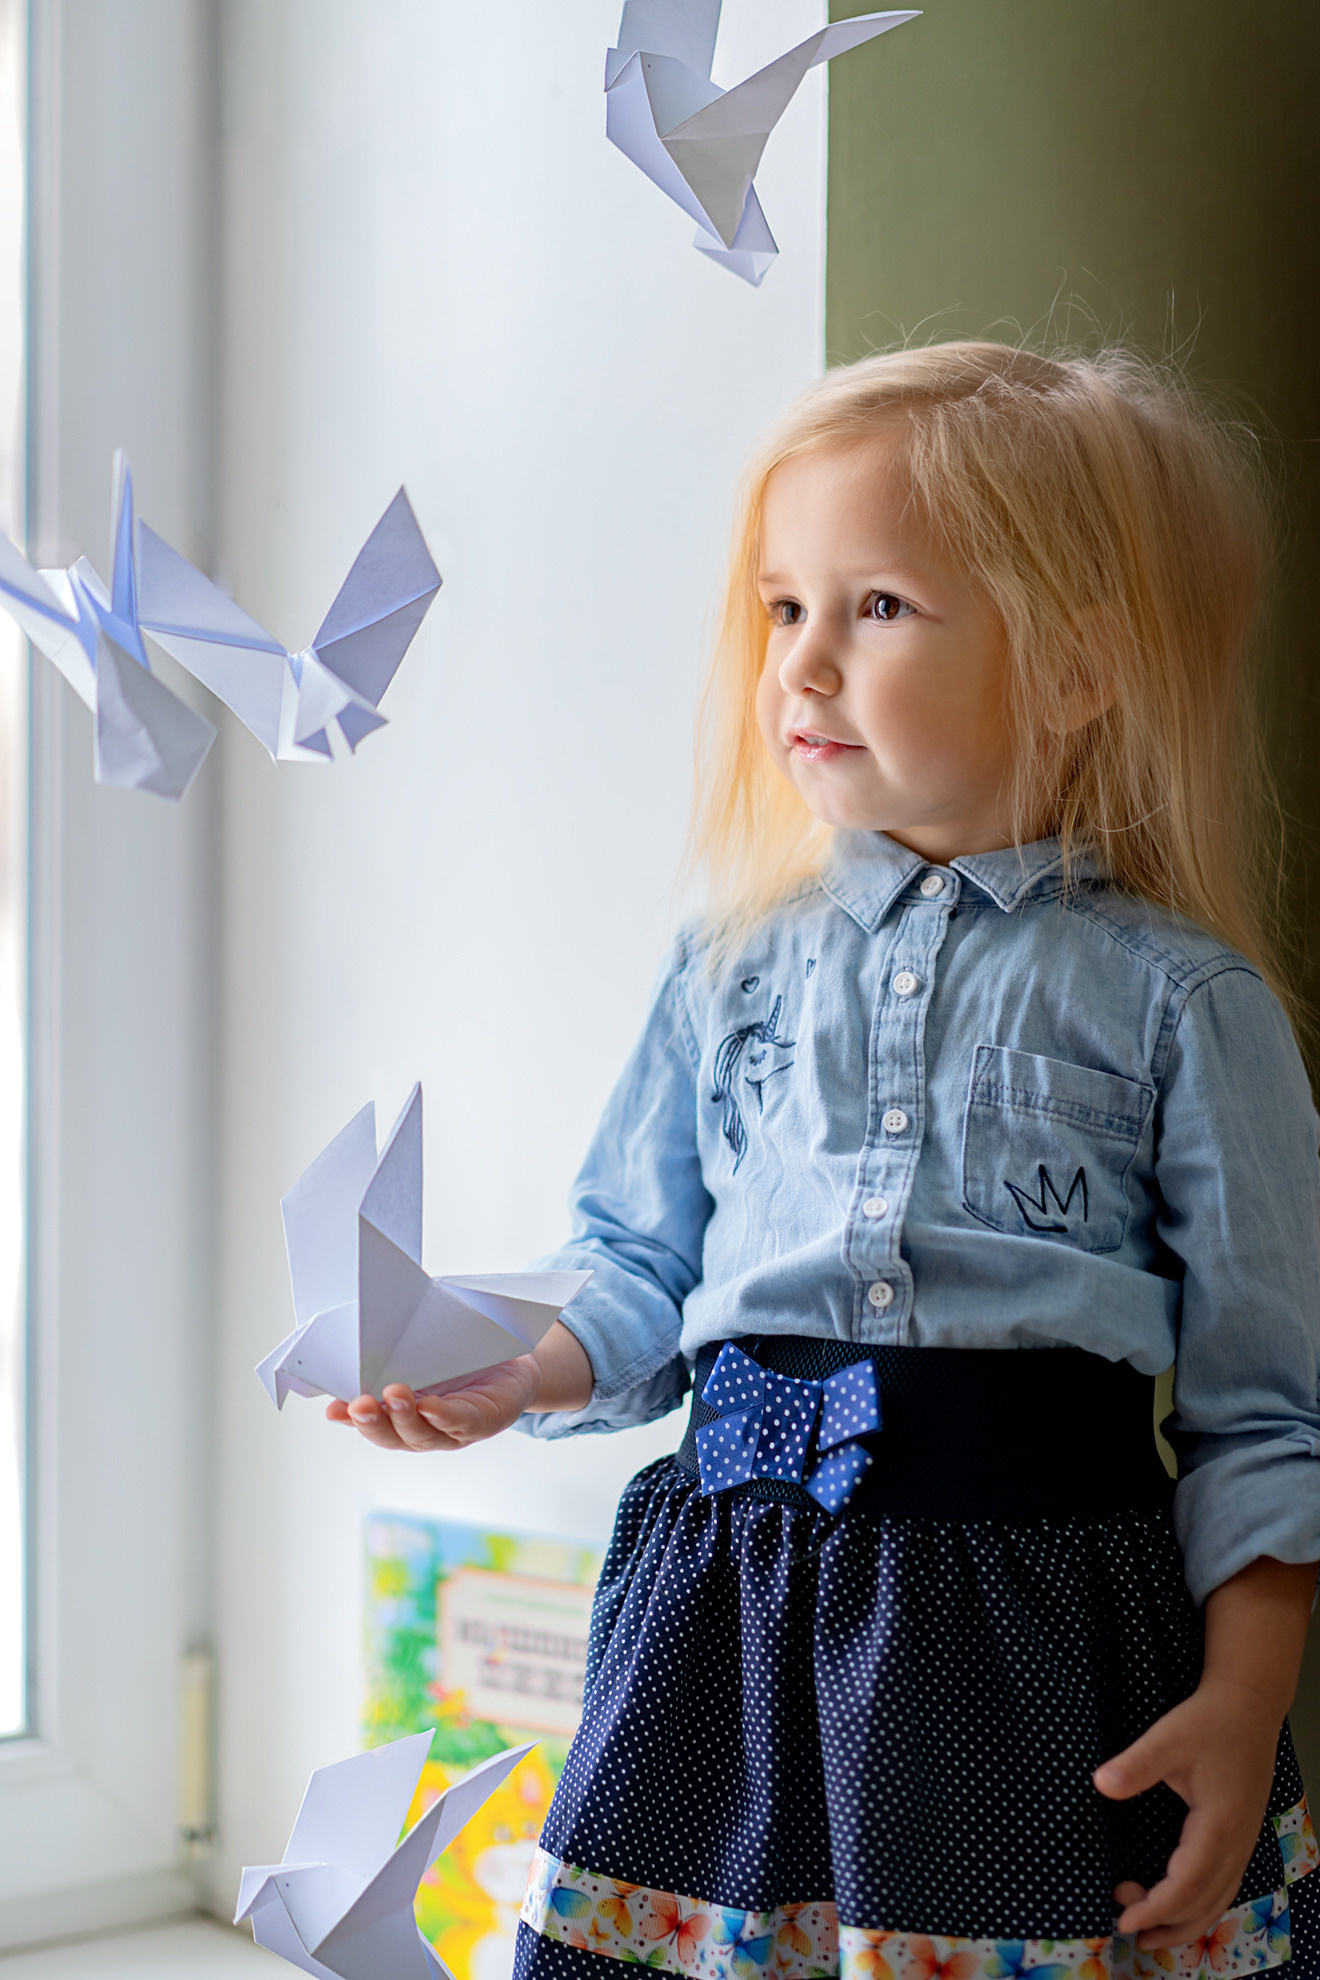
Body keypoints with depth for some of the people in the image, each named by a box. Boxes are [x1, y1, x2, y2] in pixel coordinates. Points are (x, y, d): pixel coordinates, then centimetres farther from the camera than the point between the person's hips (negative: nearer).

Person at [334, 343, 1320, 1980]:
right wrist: (504, 1376, -4)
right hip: (744, 1592, 3)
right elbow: (644, 1277, 15)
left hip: (1041, 1617, -2)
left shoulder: (1178, 1001, -1)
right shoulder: (738, 964, 9)